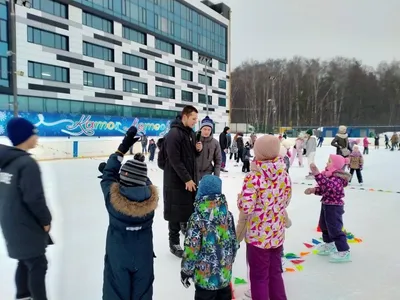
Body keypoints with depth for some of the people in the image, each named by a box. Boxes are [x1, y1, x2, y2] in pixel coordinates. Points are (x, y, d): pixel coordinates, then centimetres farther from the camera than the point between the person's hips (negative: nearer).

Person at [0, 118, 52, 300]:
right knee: (38, 265, 6)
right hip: (26, 227, -9)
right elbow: (34, 198, -24)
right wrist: (46, 220, -9)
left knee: (25, 261, 25)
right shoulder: (27, 163, -24)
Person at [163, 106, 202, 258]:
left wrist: (198, 149, -3)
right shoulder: (173, 134, -17)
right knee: (176, 211, 3)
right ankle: (174, 243, 17)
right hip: (176, 180, -8)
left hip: (191, 178, 8)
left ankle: (186, 225, 42)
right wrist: (186, 179, -20)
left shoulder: (191, 133, 10)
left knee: (192, 206, 16)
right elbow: (175, 160, -21)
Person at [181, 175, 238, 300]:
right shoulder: (227, 214, -4)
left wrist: (186, 270, -3)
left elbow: (192, 248, -16)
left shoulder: (197, 218, -19)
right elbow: (234, 242, 6)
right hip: (225, 272, 5)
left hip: (205, 274, -5)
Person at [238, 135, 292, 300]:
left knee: (259, 276, 11)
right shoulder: (285, 175, -3)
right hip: (277, 234, 6)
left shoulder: (254, 177, -21)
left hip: (258, 236, -6)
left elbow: (246, 208, -23)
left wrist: (240, 197, -3)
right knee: (275, 272, 23)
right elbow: (286, 201, 9)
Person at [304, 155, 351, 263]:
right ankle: (329, 245, 41)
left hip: (334, 207, -11)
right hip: (326, 205, 11)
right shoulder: (329, 175, 7)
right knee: (324, 226, 23)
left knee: (335, 229, -5)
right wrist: (313, 190, -6)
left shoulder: (336, 178, -25)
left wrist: (317, 174, -52)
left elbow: (327, 186, -46)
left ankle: (344, 252, 6)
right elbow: (323, 189, 11)